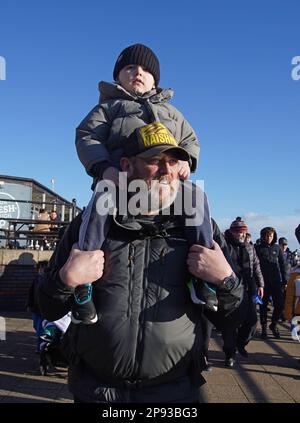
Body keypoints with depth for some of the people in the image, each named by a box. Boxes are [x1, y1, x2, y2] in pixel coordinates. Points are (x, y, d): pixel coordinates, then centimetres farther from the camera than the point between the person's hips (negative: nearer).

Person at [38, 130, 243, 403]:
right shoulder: (90, 223, -2)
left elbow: (225, 315, 4)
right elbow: (50, 310, 3)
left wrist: (225, 279, -16)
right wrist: (67, 279, -18)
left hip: (174, 391, 1)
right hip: (94, 389, 0)